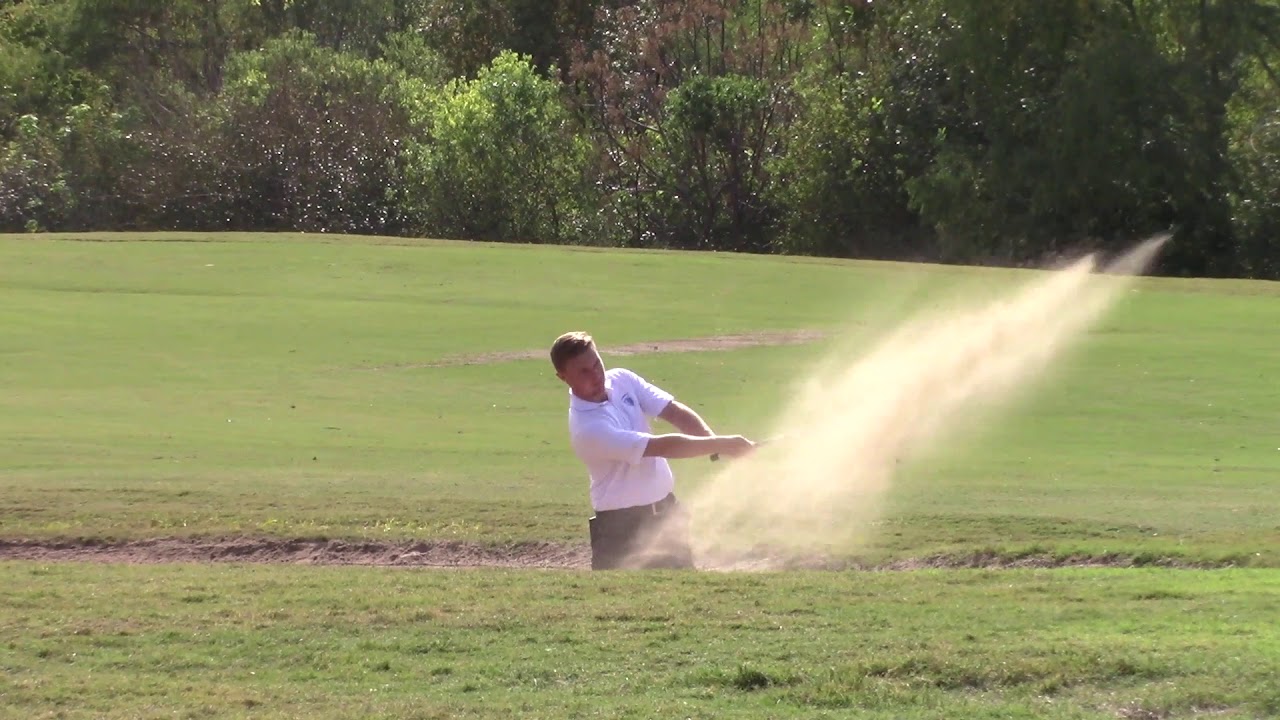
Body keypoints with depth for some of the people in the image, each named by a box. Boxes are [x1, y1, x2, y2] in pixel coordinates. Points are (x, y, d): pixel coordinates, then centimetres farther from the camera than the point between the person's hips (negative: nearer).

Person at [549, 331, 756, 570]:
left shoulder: (621, 380, -3)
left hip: (666, 511, 8)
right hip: (623, 526, -8)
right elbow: (663, 447, -28)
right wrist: (721, 445, -27)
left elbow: (674, 412, -5)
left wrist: (714, 441, -23)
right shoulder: (587, 429, -27)